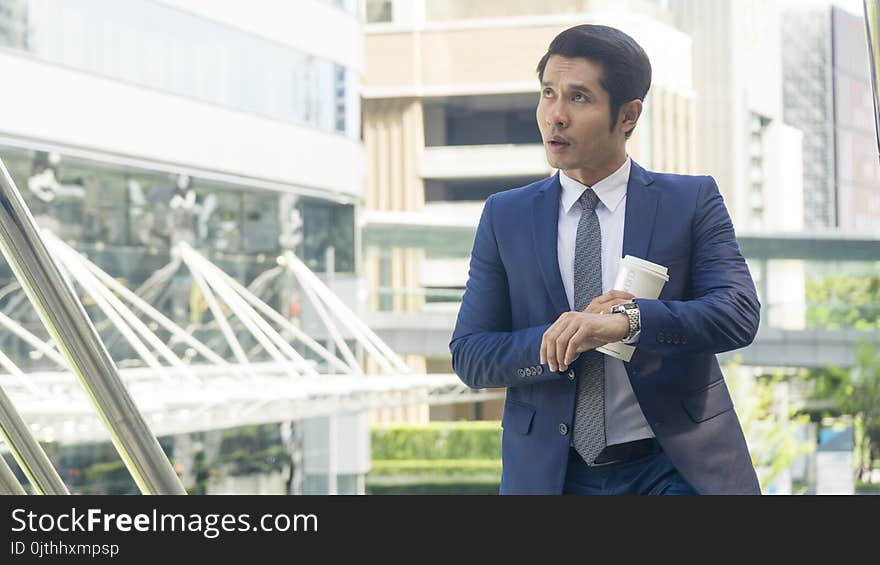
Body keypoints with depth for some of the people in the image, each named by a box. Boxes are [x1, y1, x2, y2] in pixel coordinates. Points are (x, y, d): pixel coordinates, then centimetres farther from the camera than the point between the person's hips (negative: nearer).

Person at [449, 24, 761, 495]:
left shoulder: (691, 202, 2)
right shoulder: (505, 217, 7)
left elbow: (739, 314, -11)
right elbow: (468, 355, 3)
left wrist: (625, 321, -26)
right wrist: (564, 335, -15)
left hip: (673, 468, -1)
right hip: (550, 473, 1)